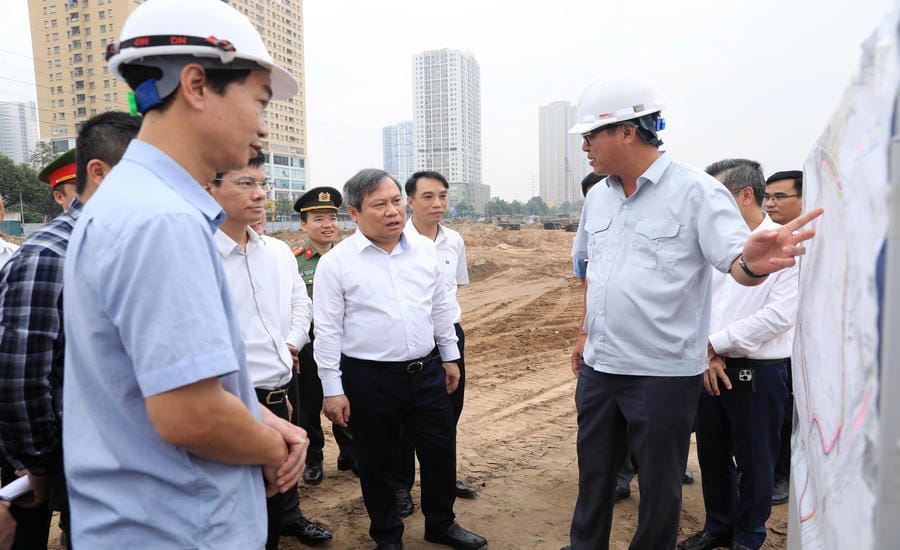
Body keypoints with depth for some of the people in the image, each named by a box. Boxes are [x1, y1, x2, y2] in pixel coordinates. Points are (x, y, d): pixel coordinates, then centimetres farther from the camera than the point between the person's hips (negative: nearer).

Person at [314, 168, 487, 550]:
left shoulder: (425, 250, 3)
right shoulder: (336, 263, -10)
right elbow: (327, 330, -8)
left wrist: (449, 357, 15)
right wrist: (332, 390, -8)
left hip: (426, 371, 4)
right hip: (369, 379, -3)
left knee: (441, 451, 15)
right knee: (376, 463, 13)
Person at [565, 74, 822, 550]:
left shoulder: (696, 192, -13)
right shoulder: (598, 196, 6)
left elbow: (736, 262, -20)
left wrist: (754, 263, -43)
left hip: (663, 373, -6)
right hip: (598, 366, 6)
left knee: (659, 487, 13)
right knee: (592, 474, 21)